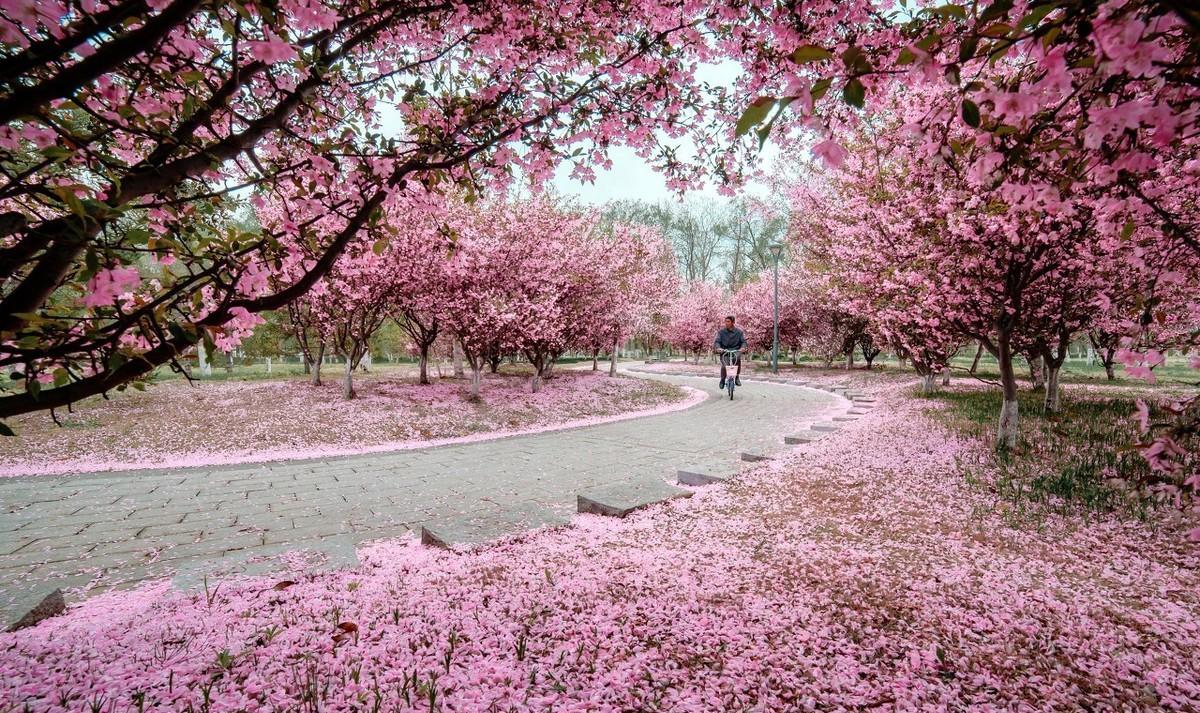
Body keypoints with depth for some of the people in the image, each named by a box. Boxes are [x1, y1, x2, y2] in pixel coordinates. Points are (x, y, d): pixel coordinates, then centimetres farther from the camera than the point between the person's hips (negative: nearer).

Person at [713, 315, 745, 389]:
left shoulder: (739, 332, 6)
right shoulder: (721, 332, 5)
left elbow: (743, 341, 1)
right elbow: (717, 341, -3)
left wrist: (742, 348, -22)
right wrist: (718, 347, -26)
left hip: (736, 352, 0)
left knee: (737, 358, -35)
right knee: (724, 365, -27)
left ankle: (737, 377, -15)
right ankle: (722, 380, 4)